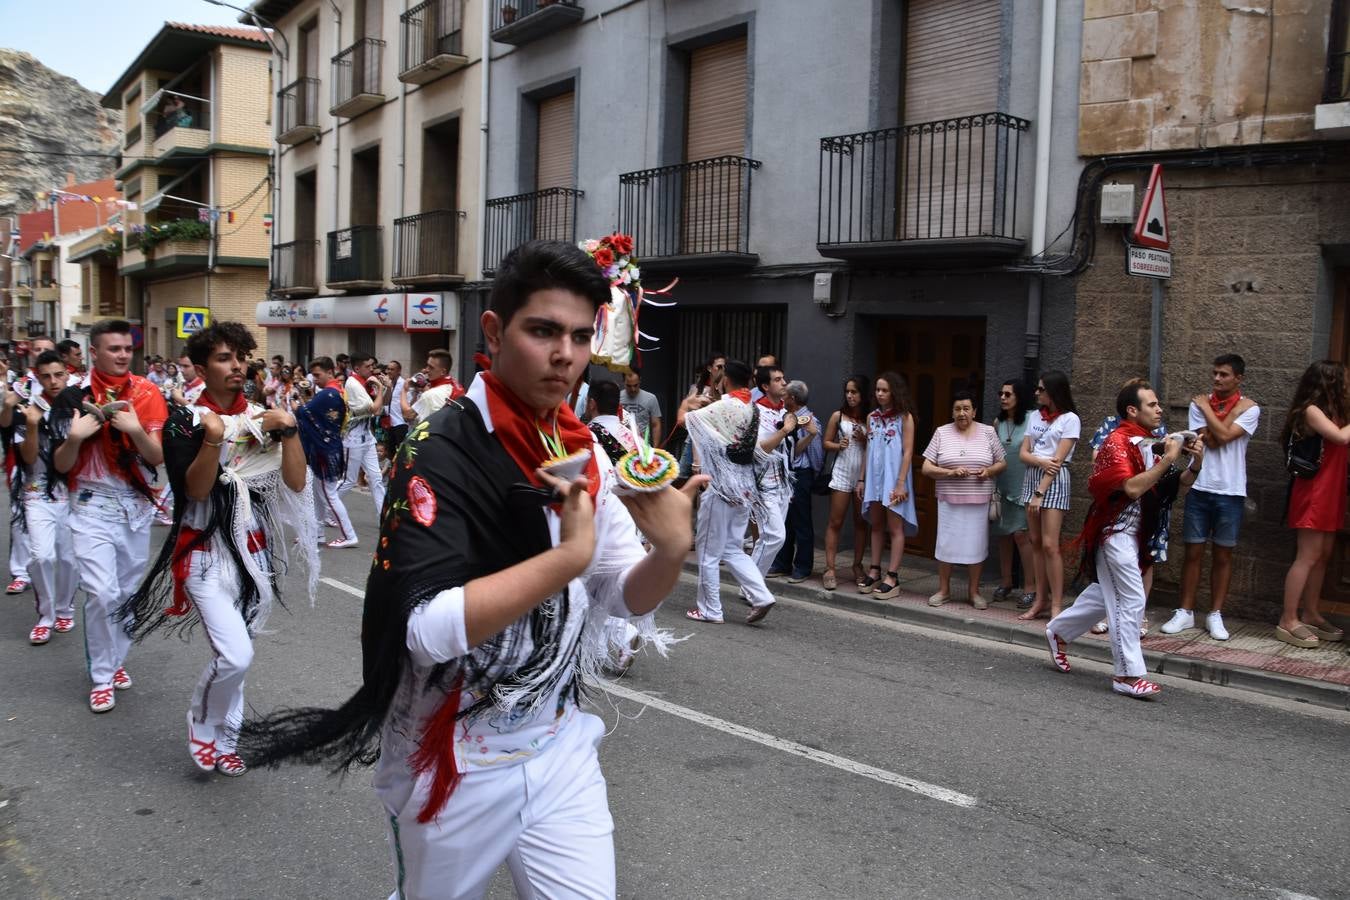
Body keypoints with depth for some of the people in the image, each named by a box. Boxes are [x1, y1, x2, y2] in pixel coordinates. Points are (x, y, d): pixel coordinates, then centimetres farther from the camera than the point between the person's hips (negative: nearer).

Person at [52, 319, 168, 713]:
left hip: (138, 505, 2)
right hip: (93, 506, -2)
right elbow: (61, 466, -3)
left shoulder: (147, 393, -2)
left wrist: (136, 430, -22)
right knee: (102, 592, -11)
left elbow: (159, 457, -5)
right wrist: (74, 437, -22)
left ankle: (116, 661, 29)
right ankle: (101, 677, 3)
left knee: (129, 591, 11)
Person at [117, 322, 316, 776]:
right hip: (207, 551, -4)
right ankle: (202, 726, 11)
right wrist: (213, 439, -31)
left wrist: (289, 429, -16)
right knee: (235, 656, -17)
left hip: (255, 549, 4)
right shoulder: (185, 421, -5)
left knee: (236, 656, 11)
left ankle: (223, 740, 29)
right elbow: (195, 489, -17)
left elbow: (295, 482, -4)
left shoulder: (263, 416, 4)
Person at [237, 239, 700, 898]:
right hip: (456, 761, -4)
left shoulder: (586, 455, -1)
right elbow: (428, 628, -29)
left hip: (560, 744, 5)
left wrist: (671, 552, -18)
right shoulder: (443, 453, -20)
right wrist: (568, 556, -32)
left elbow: (624, 598, 2)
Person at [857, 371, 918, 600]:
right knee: (876, 525, 10)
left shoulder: (904, 417, -6)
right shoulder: (872, 417, 10)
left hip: (893, 477, -5)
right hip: (874, 476, 5)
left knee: (894, 528, -2)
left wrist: (901, 483, -15)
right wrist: (861, 479, 10)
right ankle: (874, 572, 15)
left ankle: (892, 578, -1)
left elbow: (908, 452, -9)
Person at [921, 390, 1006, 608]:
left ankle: (974, 591, 17)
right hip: (949, 500, 0)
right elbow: (927, 468, -1)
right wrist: (951, 473, -16)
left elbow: (1002, 463, 10)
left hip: (979, 500, 1)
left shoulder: (987, 432, 5)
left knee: (976, 544, 4)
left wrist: (989, 471, -11)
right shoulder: (942, 433, 2)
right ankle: (943, 589, 16)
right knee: (946, 543, 2)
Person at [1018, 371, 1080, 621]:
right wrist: (1041, 462, -14)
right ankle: (1041, 600, 12)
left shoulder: (1069, 419, -5)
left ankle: (1056, 605, -6)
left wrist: (1039, 493, -15)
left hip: (1055, 480, -6)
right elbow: (1023, 453, 8)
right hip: (1032, 476, 6)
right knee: (1036, 542, 6)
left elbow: (1058, 460, -11)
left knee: (1049, 545, -11)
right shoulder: (1035, 416, 14)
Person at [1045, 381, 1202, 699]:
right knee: (1131, 601, -7)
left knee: (1105, 593, 19)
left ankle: (1059, 631, 37)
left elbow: (1177, 483, 12)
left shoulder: (1147, 443, 9)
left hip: (1133, 533, 9)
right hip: (1115, 531, -9)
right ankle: (1129, 675, 1)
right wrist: (1168, 459, -25)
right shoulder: (1118, 441, -16)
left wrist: (1194, 462, -6)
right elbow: (1133, 487, -28)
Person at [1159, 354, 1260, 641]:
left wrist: (1208, 408, -7)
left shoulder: (1249, 408, -1)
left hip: (1230, 491, -1)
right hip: (1200, 487, 1)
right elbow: (1210, 441, -10)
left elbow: (1224, 436, -17)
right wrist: (1234, 410, -11)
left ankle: (1215, 615, 18)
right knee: (1193, 552, 6)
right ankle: (1186, 612, 15)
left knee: (1222, 555, 8)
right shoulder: (1199, 404, 2)